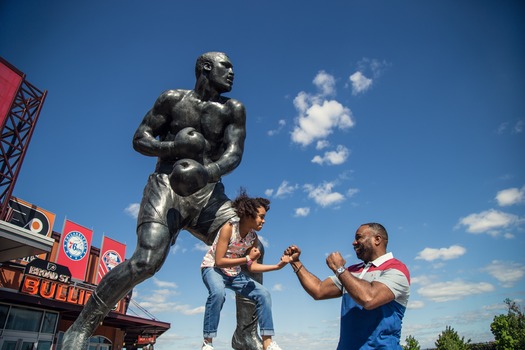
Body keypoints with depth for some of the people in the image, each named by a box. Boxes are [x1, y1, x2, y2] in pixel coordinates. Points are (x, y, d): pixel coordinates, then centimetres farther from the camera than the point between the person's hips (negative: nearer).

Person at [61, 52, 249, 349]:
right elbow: (140, 139, 8)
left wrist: (207, 172, -26)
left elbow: (235, 153, -4)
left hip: (209, 194, 3)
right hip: (167, 188, -3)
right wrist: (173, 146, -14)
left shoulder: (233, 109, 10)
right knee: (146, 260, -24)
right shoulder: (173, 99, 7)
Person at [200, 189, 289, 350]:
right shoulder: (229, 228, -26)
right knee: (218, 292, -38)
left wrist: (278, 266, -14)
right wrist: (248, 258, -28)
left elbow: (252, 266, -3)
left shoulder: (254, 237, -7)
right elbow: (219, 261, -27)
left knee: (263, 294, -9)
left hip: (234, 273, 6)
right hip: (212, 268, -6)